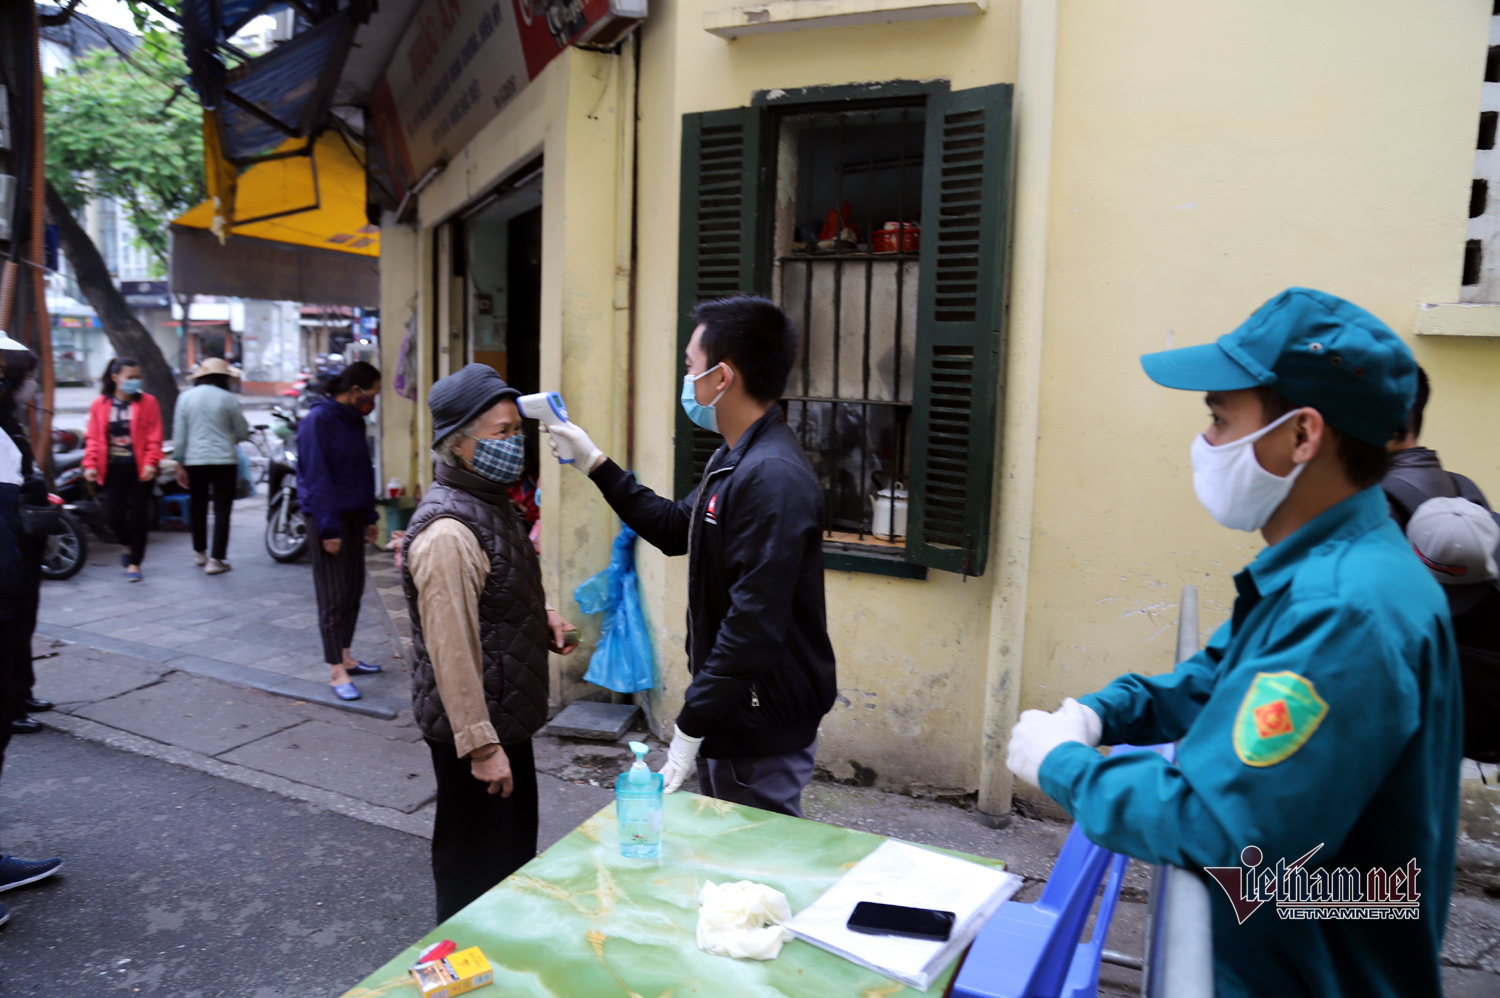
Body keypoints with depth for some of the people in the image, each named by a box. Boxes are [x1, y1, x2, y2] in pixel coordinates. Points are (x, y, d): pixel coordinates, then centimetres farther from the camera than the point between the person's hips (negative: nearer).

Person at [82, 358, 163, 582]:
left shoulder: (148, 402, 0)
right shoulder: (100, 404, 6)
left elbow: (154, 437, -4)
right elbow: (93, 437, 6)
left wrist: (151, 463, -15)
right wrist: (91, 464, -4)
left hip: (139, 469, -2)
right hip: (113, 469, 2)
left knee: (138, 516, 1)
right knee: (114, 515, 0)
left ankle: (134, 563, 13)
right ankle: (128, 546, 32)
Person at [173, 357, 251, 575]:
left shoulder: (186, 397, 3)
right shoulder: (228, 399, -5)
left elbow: (179, 434, 2)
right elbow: (243, 433, 1)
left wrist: (180, 464, 7)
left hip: (194, 461, 3)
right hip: (224, 460, -3)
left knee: (198, 506, 19)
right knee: (222, 510, 1)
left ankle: (200, 551, 34)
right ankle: (216, 559, -3)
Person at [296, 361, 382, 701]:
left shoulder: (353, 420, 11)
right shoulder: (318, 420, -14)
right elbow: (317, 478, -17)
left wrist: (369, 518, 14)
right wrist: (329, 529, -18)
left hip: (353, 514, 8)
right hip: (326, 517, -8)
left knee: (354, 589, 12)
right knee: (334, 595, -4)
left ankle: (344, 656, 24)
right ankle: (337, 671, 2)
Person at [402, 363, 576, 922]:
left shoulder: (493, 504, 8)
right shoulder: (447, 531, -24)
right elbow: (452, 650, -26)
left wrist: (542, 617, 3)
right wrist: (480, 745, -23)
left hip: (508, 715, 10)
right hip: (474, 727, -10)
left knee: (515, 850, 24)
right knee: (476, 865, 7)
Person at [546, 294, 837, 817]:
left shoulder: (772, 478, -26)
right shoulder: (735, 461, 9)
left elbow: (753, 626, -29)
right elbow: (675, 528, 21)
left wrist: (691, 726, -23)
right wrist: (596, 464, 19)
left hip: (763, 732, -10)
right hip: (730, 714, 10)